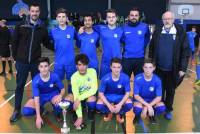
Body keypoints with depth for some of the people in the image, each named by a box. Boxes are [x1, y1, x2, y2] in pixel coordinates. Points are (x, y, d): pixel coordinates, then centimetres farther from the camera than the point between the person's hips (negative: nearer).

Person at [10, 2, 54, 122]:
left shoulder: (42, 28, 0)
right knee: (20, 86, 8)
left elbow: (47, 43, 9)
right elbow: (15, 43, 2)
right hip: (22, 62, -1)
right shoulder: (21, 26, -3)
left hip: (36, 62, 1)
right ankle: (17, 110, 20)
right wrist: (15, 57, 2)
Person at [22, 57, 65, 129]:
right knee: (26, 111, -20)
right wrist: (38, 117, -30)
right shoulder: (36, 80, -26)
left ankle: (57, 114, 3)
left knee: (59, 105, -35)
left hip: (53, 94, -1)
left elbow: (63, 89, -12)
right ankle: (40, 110, 13)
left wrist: (60, 96, -38)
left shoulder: (54, 76, -26)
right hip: (41, 96, 1)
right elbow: (36, 98, -26)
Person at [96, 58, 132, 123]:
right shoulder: (105, 78, -23)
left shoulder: (125, 78, -21)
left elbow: (127, 93, -13)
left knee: (129, 104, -30)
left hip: (120, 97, 1)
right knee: (99, 105, -30)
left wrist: (120, 104, -27)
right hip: (108, 97, 0)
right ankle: (108, 113, 7)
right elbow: (101, 94, -16)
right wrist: (109, 106, -27)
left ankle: (120, 114, 6)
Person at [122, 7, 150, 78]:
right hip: (126, 58, 0)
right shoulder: (124, 27, -3)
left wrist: (143, 46, 5)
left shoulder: (145, 27, -3)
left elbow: (147, 38, 14)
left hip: (140, 58, 0)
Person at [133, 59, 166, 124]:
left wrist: (146, 107, -27)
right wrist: (148, 105, -29)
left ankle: (151, 115, 8)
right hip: (140, 99, -2)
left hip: (152, 100, 2)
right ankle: (137, 116, 4)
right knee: (137, 109, -35)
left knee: (162, 108, -27)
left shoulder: (157, 80, -17)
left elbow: (159, 97, -16)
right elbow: (136, 95, -18)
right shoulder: (138, 78, -21)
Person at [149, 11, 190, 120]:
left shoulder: (181, 32, -6)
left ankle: (168, 110, 32)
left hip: (173, 69, -1)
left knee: (170, 90, 14)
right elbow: (151, 48, 5)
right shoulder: (157, 31, 1)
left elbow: (185, 51, -7)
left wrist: (183, 68, -10)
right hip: (159, 68, 2)